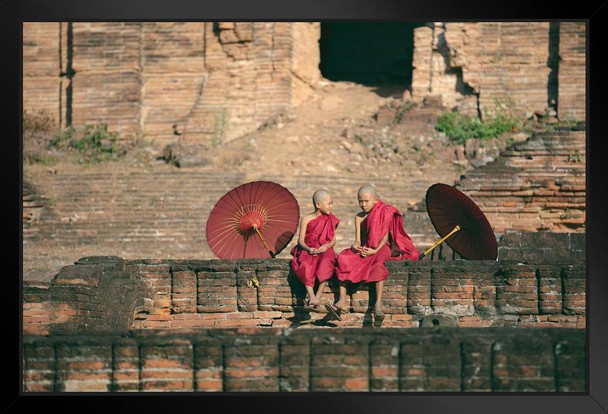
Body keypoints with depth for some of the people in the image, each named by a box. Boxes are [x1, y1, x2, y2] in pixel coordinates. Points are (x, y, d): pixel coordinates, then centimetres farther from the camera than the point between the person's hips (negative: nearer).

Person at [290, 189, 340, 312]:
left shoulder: (331, 220, 11)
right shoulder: (306, 219, 4)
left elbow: (333, 240, 8)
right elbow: (301, 240, 0)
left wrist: (327, 246, -15)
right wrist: (308, 249, -21)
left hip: (325, 250, 1)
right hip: (308, 250, -1)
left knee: (326, 262, -36)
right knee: (305, 264, -36)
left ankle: (318, 296, -38)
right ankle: (312, 298, -43)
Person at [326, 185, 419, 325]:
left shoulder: (385, 213, 0)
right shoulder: (359, 217, 12)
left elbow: (386, 235, -7)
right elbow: (358, 240, 7)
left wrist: (375, 250, -22)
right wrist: (356, 245, -18)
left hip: (381, 248, -4)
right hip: (363, 250, 4)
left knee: (378, 261, -38)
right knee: (343, 258, -22)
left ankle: (378, 304, -50)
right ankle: (342, 301, -31)